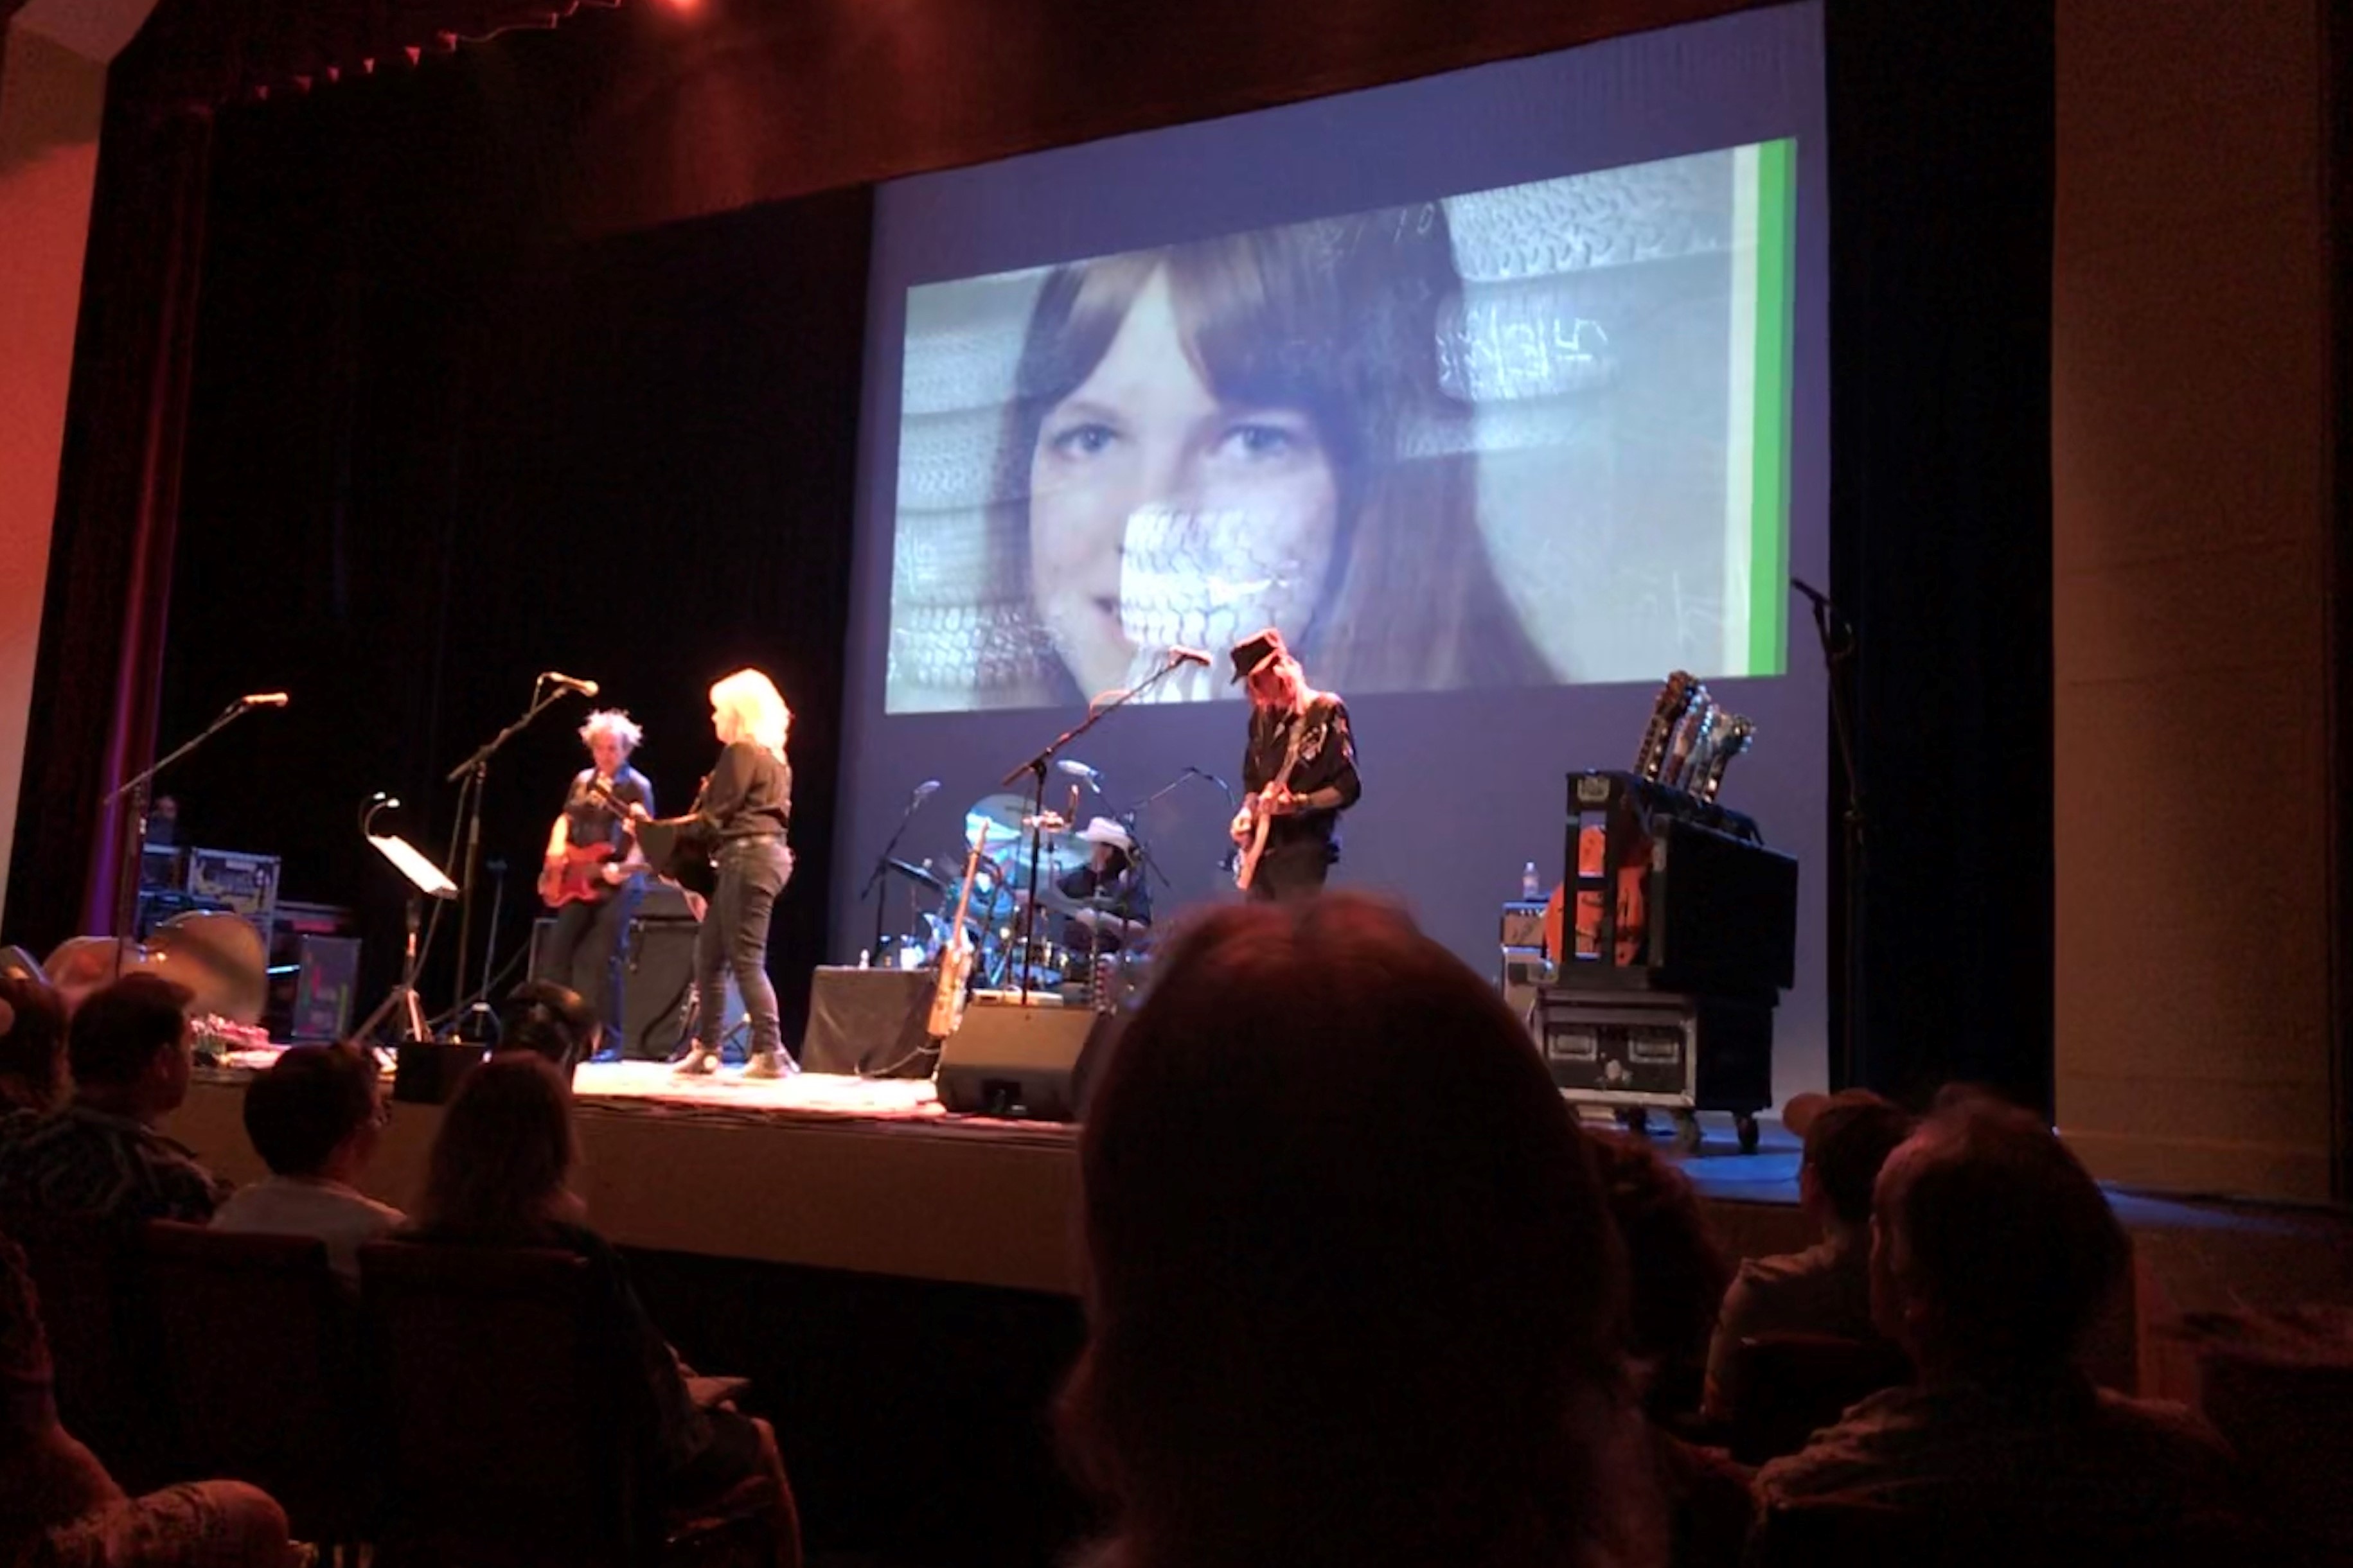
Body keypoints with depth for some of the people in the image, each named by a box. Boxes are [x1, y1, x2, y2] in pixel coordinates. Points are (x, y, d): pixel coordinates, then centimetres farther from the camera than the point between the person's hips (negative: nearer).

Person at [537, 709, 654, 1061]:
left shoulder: (637, 787, -5)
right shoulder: (583, 780, 13)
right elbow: (565, 820, 21)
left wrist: (624, 868, -28)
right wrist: (556, 848, 1)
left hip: (618, 884, -7)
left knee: (604, 960, -9)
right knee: (556, 954, 6)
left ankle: (608, 1042, -3)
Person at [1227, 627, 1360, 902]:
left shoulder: (1326, 713, -9)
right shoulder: (1262, 718, 13)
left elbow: (1348, 788, -13)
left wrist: (1298, 803, -25)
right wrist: (1248, 811, 4)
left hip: (1305, 849, -7)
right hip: (1264, 848, 7)